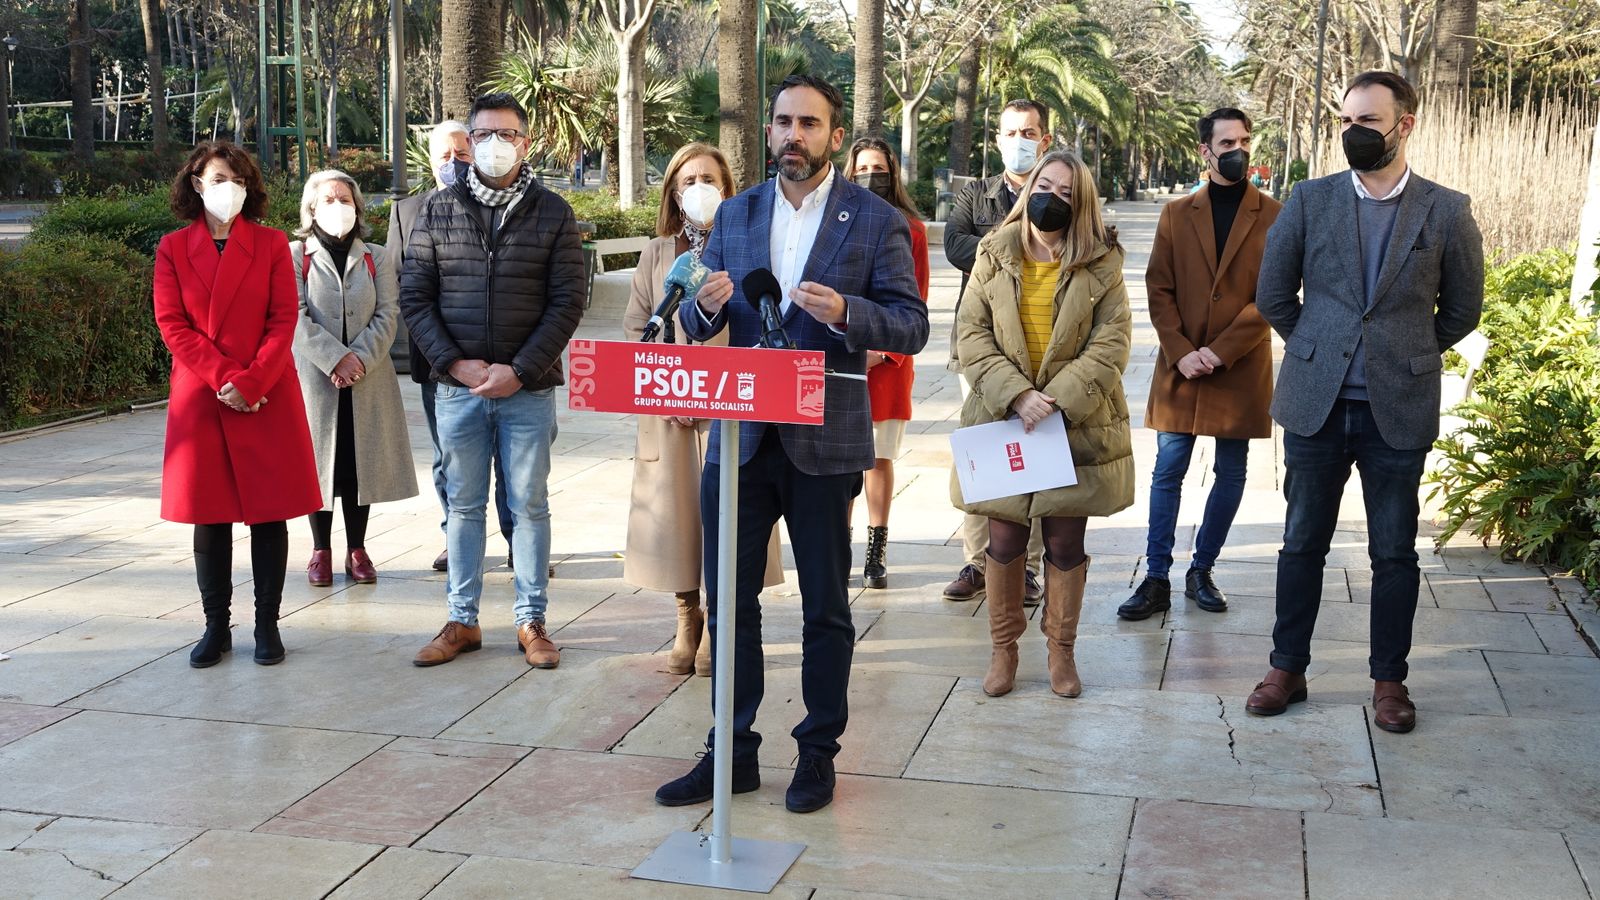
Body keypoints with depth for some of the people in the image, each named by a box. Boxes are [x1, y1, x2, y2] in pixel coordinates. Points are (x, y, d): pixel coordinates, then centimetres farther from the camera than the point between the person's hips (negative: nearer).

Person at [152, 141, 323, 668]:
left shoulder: (272, 244, 4)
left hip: (268, 398, -1)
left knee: (270, 512, 2)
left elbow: (284, 322, -2)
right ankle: (216, 627, 16)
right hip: (199, 398, 1)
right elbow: (172, 325, -1)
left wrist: (250, 382, -14)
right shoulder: (173, 249, 6)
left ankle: (267, 625, 11)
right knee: (209, 515, 6)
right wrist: (222, 378, -12)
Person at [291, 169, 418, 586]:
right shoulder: (295, 256, 3)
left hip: (368, 379, 2)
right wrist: (336, 358, -16)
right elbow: (296, 317, -7)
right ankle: (321, 551, 13)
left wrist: (360, 358, -13)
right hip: (314, 376, -2)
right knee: (319, 459, 2)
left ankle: (357, 549, 14)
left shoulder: (376, 257, 10)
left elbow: (388, 316, 1)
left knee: (362, 460, 4)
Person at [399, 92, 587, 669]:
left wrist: (520, 371, -12)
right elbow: (414, 297, 3)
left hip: (529, 388, -1)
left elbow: (567, 301, -4)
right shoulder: (437, 210, 5)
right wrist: (454, 364, -9)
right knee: (464, 505, 10)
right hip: (457, 386, 2)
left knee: (529, 506, 6)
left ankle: (532, 621, 16)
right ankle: (462, 622, 20)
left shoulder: (553, 214, 1)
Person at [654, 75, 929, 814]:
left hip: (823, 439, -3)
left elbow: (912, 327, -6)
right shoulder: (735, 215, 10)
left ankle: (818, 753, 21)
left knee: (824, 606, 8)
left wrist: (844, 313, -24)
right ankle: (732, 753, 20)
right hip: (739, 438, 4)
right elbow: (696, 328, 9)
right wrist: (706, 304, -14)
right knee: (729, 600, 8)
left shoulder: (875, 221, -1)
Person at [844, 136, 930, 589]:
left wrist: (883, 350, -7)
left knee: (880, 458, 3)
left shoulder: (910, 229, 5)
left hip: (888, 363, 0)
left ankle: (876, 552, 11)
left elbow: (915, 301, 3)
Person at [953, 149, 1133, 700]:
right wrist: (1015, 394, -15)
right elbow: (971, 333, -2)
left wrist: (1058, 399, -16)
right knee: (1004, 537, 4)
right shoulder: (995, 256, 4)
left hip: (1076, 424, -1)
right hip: (1003, 419, 1)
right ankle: (1003, 649, 20)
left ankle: (1060, 649, 22)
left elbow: (1112, 341, -5)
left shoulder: (1101, 263, 0)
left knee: (1066, 541, 6)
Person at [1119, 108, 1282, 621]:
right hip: (1181, 366, 1)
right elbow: (1158, 290, 2)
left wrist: (1220, 351, -14)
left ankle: (1202, 572, 21)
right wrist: (1180, 352, -11)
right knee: (1168, 473, 1)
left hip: (1241, 369, -1)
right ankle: (1157, 581, 6)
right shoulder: (1176, 214, 7)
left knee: (1230, 474, 7)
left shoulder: (1274, 217, 0)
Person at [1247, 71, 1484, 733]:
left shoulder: (1447, 211, -1)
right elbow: (1273, 295, 8)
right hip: (1316, 404, 1)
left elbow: (1461, 309, 8)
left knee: (1395, 552, 8)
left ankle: (1389, 679, 21)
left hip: (1398, 411, -1)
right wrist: (1321, 353, 11)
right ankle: (1287, 669, 21)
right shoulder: (1310, 200, 1)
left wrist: (1406, 357, 11)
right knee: (1303, 543, 9)